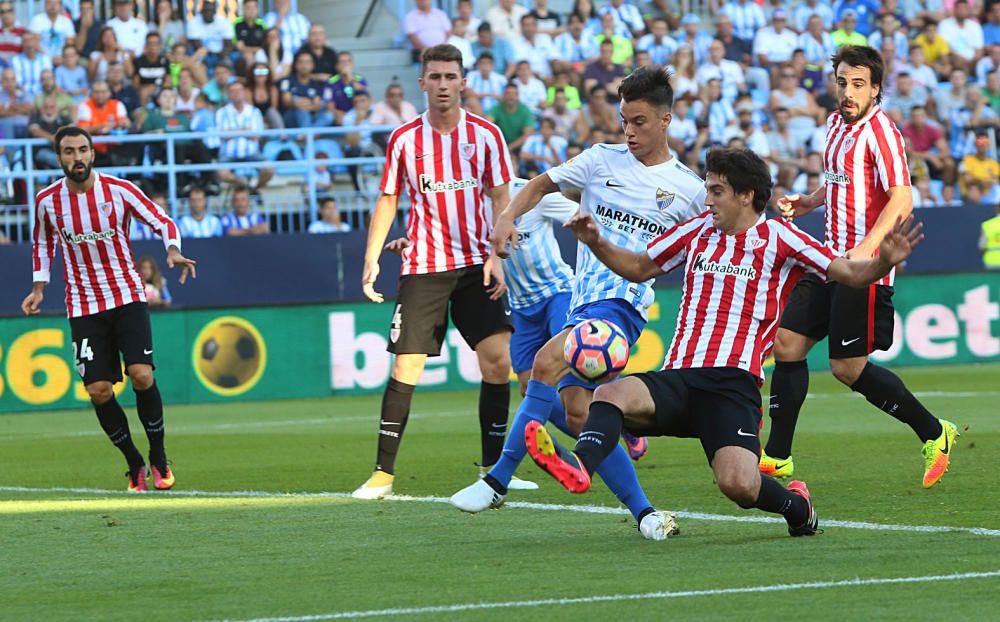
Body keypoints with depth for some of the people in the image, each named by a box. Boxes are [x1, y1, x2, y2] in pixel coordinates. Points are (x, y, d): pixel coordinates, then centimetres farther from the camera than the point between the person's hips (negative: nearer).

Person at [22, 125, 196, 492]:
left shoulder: (119, 190, -7)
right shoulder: (47, 201, -1)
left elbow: (163, 222, -1)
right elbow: (42, 243, 18)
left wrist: (173, 251, -20)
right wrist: (38, 289, 9)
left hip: (127, 298, -2)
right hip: (83, 307, 2)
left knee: (142, 375, -17)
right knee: (98, 391, -7)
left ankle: (158, 459, 3)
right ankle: (134, 465, 13)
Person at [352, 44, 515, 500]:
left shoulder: (485, 134, 1)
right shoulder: (404, 140, 2)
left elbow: (500, 199, 4)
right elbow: (387, 201, 9)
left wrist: (497, 256, -8)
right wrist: (371, 259, 1)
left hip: (475, 264, 0)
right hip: (422, 268, 0)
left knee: (497, 359, -11)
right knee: (406, 367, -5)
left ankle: (493, 469, 0)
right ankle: (384, 472, 3)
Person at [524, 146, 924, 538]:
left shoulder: (776, 238, 5)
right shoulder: (698, 231, 18)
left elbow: (851, 274, 1)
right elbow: (639, 269, 30)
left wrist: (884, 262, -20)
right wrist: (596, 243, 14)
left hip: (733, 384, -4)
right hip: (678, 378, 4)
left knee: (737, 484, -25)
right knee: (612, 394, -28)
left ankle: (797, 505, 8)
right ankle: (578, 467, -55)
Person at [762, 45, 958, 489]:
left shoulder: (879, 131, -14)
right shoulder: (837, 124, 13)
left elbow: (901, 200, -21)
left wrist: (865, 249, -31)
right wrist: (807, 202, 12)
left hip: (864, 267, -8)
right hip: (831, 258, 9)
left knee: (848, 367, -6)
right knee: (787, 344, 3)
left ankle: (934, 434, 10)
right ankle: (776, 457, 10)